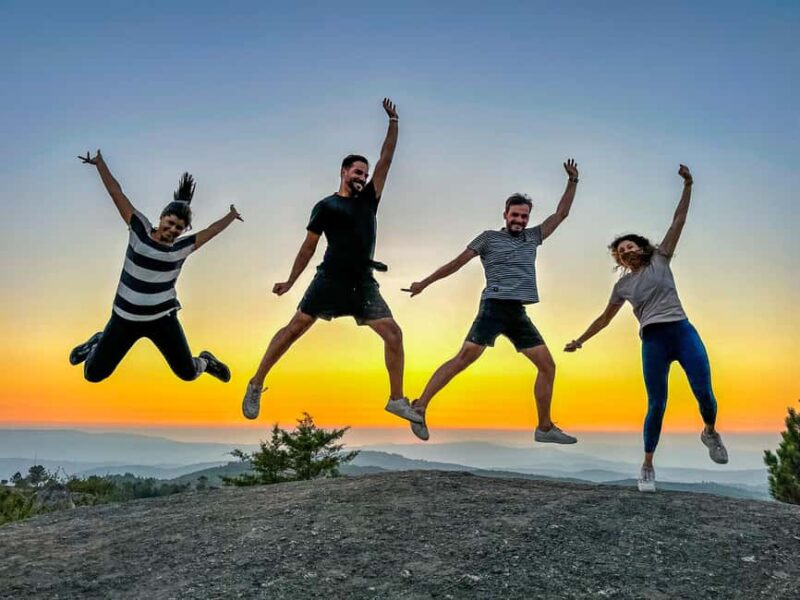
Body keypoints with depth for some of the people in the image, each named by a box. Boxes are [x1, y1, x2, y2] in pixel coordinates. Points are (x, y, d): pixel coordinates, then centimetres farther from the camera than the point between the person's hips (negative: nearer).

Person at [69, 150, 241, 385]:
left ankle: (204, 361, 42)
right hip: (125, 318, 0)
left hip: (162, 318, 0)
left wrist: (232, 215, 17)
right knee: (93, 374, 9)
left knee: (187, 373, 4)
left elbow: (211, 231, 8)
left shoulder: (182, 247, -5)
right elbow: (117, 194, -9)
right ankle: (97, 344, 44)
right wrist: (100, 162, -2)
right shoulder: (140, 231, -10)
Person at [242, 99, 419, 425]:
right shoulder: (326, 206, 5)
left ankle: (397, 400, 5)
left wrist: (393, 122, 11)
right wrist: (290, 281, 4)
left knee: (393, 334, -5)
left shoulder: (369, 198, 16)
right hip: (331, 279, -4)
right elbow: (309, 247, 6)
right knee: (296, 327, -6)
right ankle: (255, 386, 6)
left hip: (363, 282, 4)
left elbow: (386, 158, 14)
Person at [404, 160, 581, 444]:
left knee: (548, 365, 3)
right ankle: (420, 407, -14)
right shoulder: (489, 238, 8)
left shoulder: (532, 237, 20)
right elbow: (457, 263, 9)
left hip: (518, 313, 6)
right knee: (464, 358, -17)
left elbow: (561, 214, 25)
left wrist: (573, 181, 19)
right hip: (494, 307, -5)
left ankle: (545, 428, 12)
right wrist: (424, 283, 10)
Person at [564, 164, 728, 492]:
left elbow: (678, 222, 8)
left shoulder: (660, 260, 14)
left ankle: (710, 433, 27)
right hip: (653, 341, 0)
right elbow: (605, 318, 24)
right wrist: (580, 340, 22)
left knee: (704, 393, -7)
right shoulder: (622, 285, 16)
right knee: (656, 404, -5)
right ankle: (647, 466, 7)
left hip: (683, 331, 0)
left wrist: (688, 186, 0)